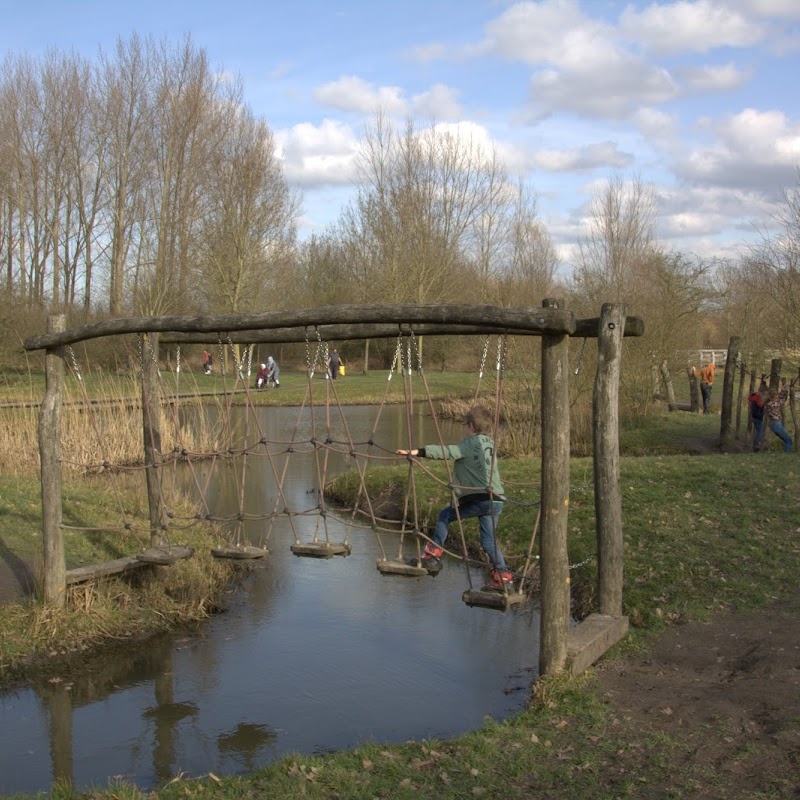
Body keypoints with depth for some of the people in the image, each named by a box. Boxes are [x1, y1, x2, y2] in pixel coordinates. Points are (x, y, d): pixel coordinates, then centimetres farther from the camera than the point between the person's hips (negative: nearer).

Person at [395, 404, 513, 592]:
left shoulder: (469, 445, -4)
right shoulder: (490, 444, 17)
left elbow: (446, 451, -14)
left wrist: (418, 451, -18)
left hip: (477, 499, -6)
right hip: (496, 500, 6)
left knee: (445, 516, 12)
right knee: (489, 540, 12)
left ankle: (433, 556, 12)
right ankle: (504, 577, 6)